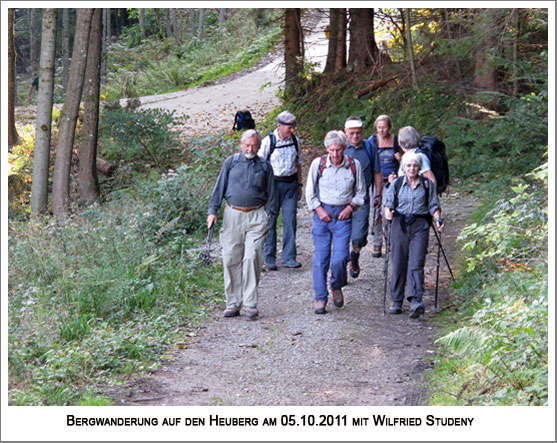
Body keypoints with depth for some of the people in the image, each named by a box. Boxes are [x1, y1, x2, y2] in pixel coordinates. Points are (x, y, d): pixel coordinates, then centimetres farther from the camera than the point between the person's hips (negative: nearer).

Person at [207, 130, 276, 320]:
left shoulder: (264, 166, 10)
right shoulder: (231, 162, 8)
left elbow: (270, 194, 14)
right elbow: (220, 187, 9)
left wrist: (268, 216, 6)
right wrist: (212, 211, 2)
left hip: (256, 217, -1)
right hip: (233, 215, 1)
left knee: (252, 258, -10)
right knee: (231, 259, 0)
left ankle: (250, 303, -4)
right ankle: (233, 303, 9)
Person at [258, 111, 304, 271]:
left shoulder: (295, 141, 6)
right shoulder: (268, 141, -8)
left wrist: (299, 185, 16)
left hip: (290, 184, 3)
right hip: (273, 183, -3)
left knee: (290, 220, -3)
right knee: (270, 221, 2)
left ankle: (288, 258, 0)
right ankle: (269, 259, 10)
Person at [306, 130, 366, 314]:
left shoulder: (354, 165, -1)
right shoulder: (318, 164, -2)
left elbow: (360, 192, 10)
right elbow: (310, 191, 6)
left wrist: (350, 207, -4)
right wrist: (319, 209, -4)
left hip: (343, 214, 0)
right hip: (322, 212, 0)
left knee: (340, 258, -8)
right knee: (321, 257, -2)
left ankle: (337, 287, 22)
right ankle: (320, 298, 6)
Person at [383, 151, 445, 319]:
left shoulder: (427, 184, 7)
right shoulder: (397, 184, 7)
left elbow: (433, 206, 11)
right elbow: (388, 203, 11)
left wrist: (438, 220, -5)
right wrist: (388, 212, -11)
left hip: (420, 225, -1)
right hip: (400, 224, 1)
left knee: (416, 264, -13)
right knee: (399, 264, 2)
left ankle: (415, 301, -23)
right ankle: (396, 301, 13)